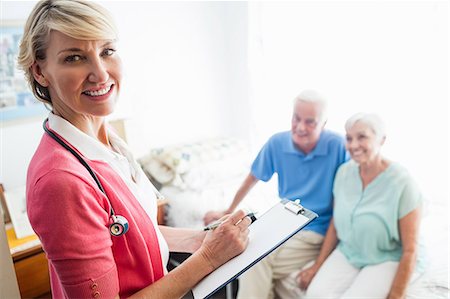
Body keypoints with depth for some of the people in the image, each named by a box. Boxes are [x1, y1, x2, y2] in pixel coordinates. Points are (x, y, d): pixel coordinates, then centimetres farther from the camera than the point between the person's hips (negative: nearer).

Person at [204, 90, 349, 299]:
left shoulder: (337, 145, -13)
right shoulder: (277, 143, -3)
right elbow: (253, 178, 9)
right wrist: (228, 212, 16)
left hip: (317, 232, -4)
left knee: (257, 263, -21)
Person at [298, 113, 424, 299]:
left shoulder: (402, 183, -18)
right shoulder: (344, 172, -4)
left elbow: (409, 249, -12)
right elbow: (335, 224, 5)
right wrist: (318, 265, 3)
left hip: (385, 259, -3)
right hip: (346, 252, 4)